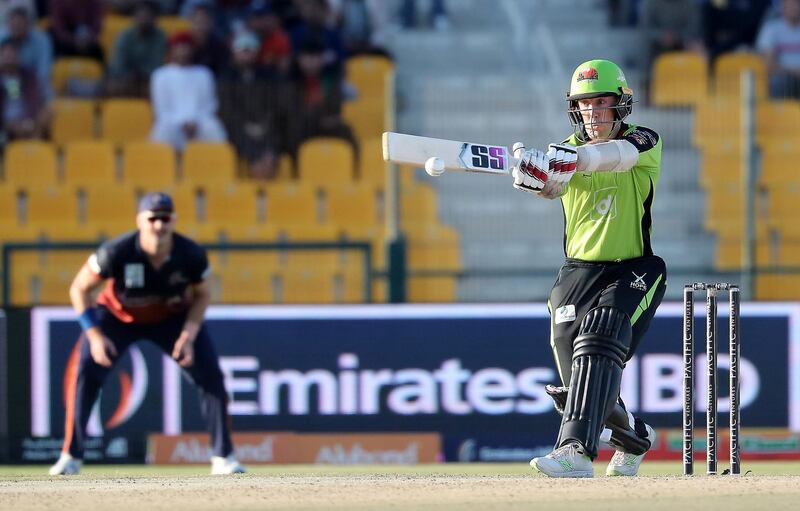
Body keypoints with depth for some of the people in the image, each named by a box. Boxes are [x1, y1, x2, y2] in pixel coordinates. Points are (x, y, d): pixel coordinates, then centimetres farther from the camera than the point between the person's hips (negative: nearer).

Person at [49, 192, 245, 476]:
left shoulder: (191, 254, -26)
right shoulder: (117, 252, -32)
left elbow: (201, 295, -7)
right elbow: (80, 289, -19)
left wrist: (189, 335, -21)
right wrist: (95, 335, -27)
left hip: (173, 318, 2)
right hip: (119, 316, -1)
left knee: (210, 375, -10)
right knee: (87, 370, -19)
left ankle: (223, 456, 3)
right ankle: (71, 455, -9)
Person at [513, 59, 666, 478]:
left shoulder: (643, 143, -5)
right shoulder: (568, 150, 5)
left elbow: (616, 156, -30)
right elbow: (552, 186, -17)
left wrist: (575, 158, -50)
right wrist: (532, 174, -41)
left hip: (634, 271, -5)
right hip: (578, 273, 5)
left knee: (598, 348, -27)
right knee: (578, 382, 6)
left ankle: (577, 451, -38)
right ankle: (633, 437, 36)